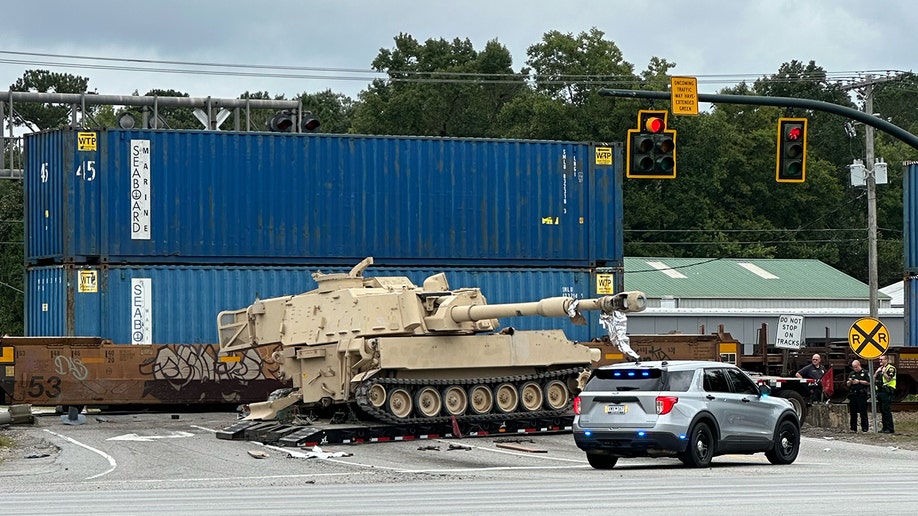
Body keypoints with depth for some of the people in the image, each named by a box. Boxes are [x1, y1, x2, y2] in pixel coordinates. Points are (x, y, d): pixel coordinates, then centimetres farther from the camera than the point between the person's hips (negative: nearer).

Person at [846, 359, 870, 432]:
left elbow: (868, 382, -7)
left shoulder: (865, 373, 2)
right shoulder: (852, 374, 18)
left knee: (863, 412, -5)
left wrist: (859, 381, -11)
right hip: (853, 395, 5)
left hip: (861, 395, -5)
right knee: (853, 412, 6)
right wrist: (850, 382, -4)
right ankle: (853, 428, 11)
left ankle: (865, 428, -3)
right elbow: (848, 385, 18)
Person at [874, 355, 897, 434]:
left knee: (887, 411, -12)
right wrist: (877, 372, 5)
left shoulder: (891, 368, -4)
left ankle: (890, 429, -11)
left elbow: (888, 379, -16)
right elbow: (873, 380, 17)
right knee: (882, 411, 9)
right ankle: (885, 428, 14)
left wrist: (884, 372, -9)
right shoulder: (879, 368, 21)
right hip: (880, 391, 9)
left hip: (887, 392, -9)